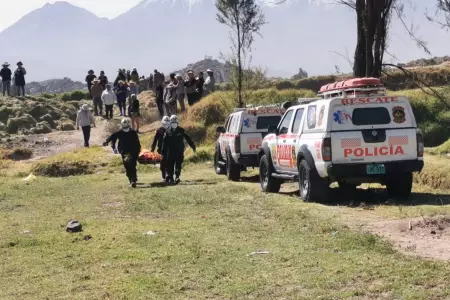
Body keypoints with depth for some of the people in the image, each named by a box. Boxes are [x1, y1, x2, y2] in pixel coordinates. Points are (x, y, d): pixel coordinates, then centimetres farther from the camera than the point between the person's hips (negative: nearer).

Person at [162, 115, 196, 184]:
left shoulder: (181, 131, 2)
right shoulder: (168, 132, 5)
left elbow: (188, 138, 4)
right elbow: (165, 142, 7)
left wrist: (193, 146, 2)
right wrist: (163, 151, 5)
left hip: (179, 151, -1)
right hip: (170, 151, 1)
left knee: (178, 165, -8)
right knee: (170, 165, 3)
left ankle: (177, 177, -10)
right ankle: (170, 177, 14)